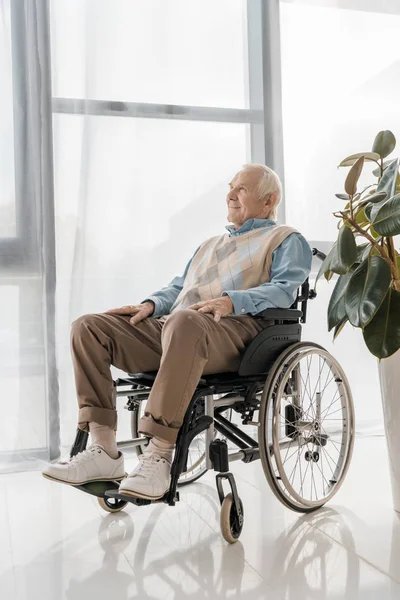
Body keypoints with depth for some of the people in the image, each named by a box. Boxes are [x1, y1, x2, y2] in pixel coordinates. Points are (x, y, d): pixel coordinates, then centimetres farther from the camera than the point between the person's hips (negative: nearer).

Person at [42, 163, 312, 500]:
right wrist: (151, 305, 10)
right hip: (173, 329, 7)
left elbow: (284, 289, -3)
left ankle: (159, 454, -39)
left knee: (184, 320, -42)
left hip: (234, 330, -7)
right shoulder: (210, 245, 38)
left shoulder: (285, 239, 16)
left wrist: (233, 300, -21)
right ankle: (104, 451, -20)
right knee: (89, 327, -12)